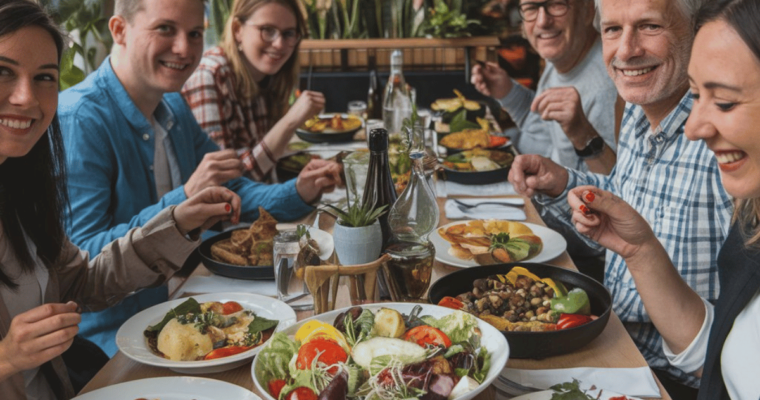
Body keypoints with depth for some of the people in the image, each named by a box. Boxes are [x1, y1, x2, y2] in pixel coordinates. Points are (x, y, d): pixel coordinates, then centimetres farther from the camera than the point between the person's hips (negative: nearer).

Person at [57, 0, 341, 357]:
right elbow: (83, 259, -25)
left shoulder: (174, 107, 10)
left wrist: (299, 192, -4)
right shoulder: (79, 119, -20)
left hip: (180, 308, 8)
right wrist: (185, 199, -33)